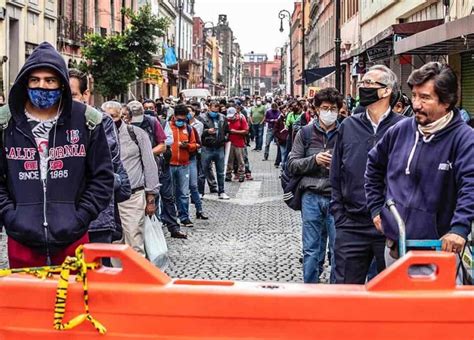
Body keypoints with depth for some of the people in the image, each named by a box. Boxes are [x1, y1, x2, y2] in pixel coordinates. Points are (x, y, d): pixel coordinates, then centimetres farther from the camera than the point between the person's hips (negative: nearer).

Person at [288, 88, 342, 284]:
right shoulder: (305, 133, 7)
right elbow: (292, 165, 5)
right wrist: (314, 160, -10)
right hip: (311, 196, 1)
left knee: (338, 250, 3)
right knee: (311, 250, 8)